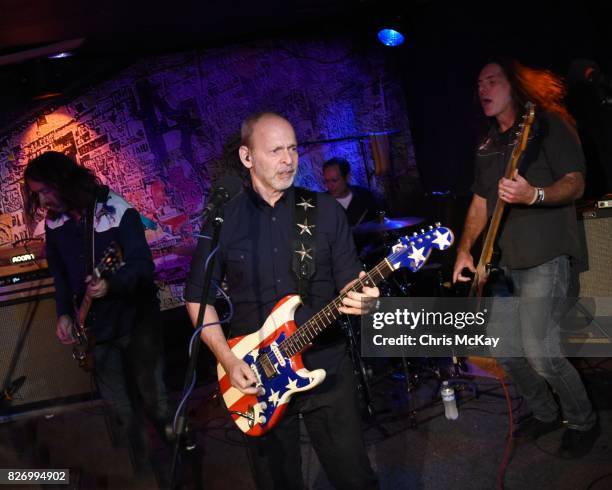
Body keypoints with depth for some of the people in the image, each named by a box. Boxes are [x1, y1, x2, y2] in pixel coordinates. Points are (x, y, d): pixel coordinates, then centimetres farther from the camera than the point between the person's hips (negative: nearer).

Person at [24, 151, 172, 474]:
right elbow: (60, 275, 14)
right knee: (120, 407, 11)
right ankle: (141, 465, 29)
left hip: (135, 318, -4)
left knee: (152, 394, 5)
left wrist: (111, 284, -37)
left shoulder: (118, 212, -15)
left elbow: (143, 264, -20)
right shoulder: (54, 225, 4)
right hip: (97, 327, 5)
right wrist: (64, 313, -1)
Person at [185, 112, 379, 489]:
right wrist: (228, 360, -6)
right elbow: (198, 297, 3)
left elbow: (349, 278, 1)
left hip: (326, 368, 0)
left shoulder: (325, 209, -1)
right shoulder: (223, 220, -2)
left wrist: (362, 298, -23)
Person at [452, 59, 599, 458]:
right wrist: (465, 250, 8)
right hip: (506, 260, 8)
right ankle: (546, 414, 32)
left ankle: (584, 422, 13)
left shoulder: (548, 124, -3)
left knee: (538, 350, -14)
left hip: (545, 256, -8)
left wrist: (534, 195, -30)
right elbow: (480, 202, 19)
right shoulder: (488, 145, 18)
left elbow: (575, 183, -11)